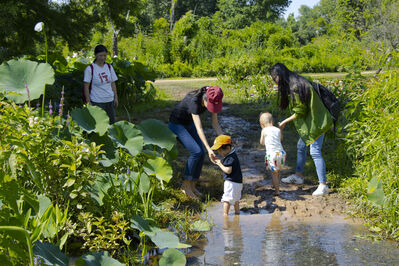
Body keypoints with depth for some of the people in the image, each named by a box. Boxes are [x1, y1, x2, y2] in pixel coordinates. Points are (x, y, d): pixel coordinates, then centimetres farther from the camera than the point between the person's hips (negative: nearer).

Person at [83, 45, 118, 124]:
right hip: (97, 101, -5)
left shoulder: (109, 67, 8)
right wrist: (88, 102, -9)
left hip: (109, 100, 5)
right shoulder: (90, 69, -7)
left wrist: (116, 98, 10)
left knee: (111, 122, 7)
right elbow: (86, 86, -6)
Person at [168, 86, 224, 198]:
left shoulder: (213, 100, -18)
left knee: (202, 153, -6)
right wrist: (209, 149, -51)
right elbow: (199, 128, -44)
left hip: (189, 123, 7)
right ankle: (185, 184, -5)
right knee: (196, 152, -20)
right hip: (177, 124, -7)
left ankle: (192, 185, 7)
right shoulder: (194, 101, -38)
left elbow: (215, 123, -10)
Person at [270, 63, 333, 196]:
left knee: (315, 151, -10)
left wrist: (285, 122, -9)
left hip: (315, 122, -11)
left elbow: (299, 112, -19)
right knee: (301, 146, 20)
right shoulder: (292, 84, 8)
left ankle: (323, 185, -6)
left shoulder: (296, 87, -23)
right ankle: (298, 176, 35)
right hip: (308, 122, 11)